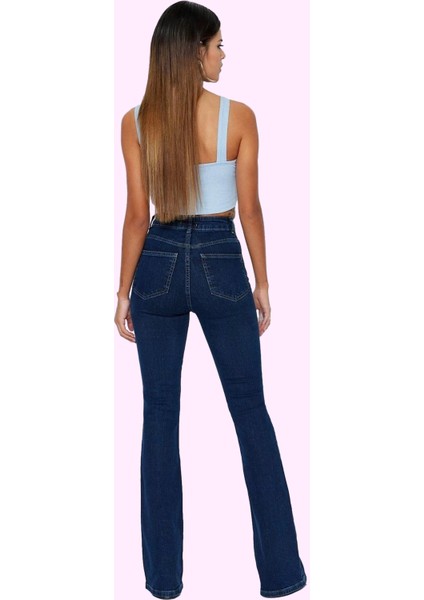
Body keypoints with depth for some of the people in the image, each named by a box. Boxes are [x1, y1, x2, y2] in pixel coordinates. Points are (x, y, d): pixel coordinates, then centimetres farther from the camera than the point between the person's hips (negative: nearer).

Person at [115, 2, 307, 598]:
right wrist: (262, 282, 5)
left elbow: (137, 215, -4)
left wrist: (124, 292, 4)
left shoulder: (136, 121, -3)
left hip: (159, 267, 2)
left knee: (160, 415, 10)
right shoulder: (238, 116, -7)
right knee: (251, 411, 9)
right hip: (221, 264, -1)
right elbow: (249, 209, -5)